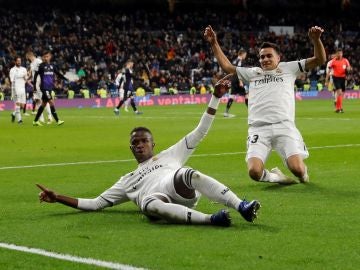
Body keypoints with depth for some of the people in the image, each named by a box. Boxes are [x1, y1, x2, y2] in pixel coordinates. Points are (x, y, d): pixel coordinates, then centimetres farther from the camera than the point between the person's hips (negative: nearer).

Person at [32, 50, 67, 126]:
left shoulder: (52, 66, 8)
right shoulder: (41, 66, -6)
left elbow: (58, 74, 11)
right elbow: (35, 75, -4)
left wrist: (66, 79, -1)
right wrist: (34, 86, -7)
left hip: (50, 88, 6)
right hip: (44, 88, -6)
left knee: (43, 104, 11)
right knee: (51, 102, -13)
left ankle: (35, 121, 21)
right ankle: (57, 120, -15)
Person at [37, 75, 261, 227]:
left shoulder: (169, 156, 36)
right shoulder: (128, 181, 39)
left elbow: (200, 132, 30)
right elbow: (94, 204, 36)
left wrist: (216, 98, 21)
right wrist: (58, 198, 27)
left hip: (181, 191, 0)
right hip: (156, 199, 0)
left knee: (187, 174, -36)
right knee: (150, 205, -39)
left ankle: (241, 206, -43)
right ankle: (209, 219, -47)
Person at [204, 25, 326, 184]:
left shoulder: (288, 68, 19)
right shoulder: (252, 73, 26)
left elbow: (319, 60, 13)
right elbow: (227, 66, 30)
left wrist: (315, 39, -4)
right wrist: (214, 43, 24)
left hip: (284, 126, -2)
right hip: (258, 129, 2)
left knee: (297, 169, -20)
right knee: (254, 171, -22)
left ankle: (302, 172, 18)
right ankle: (273, 176, 11)